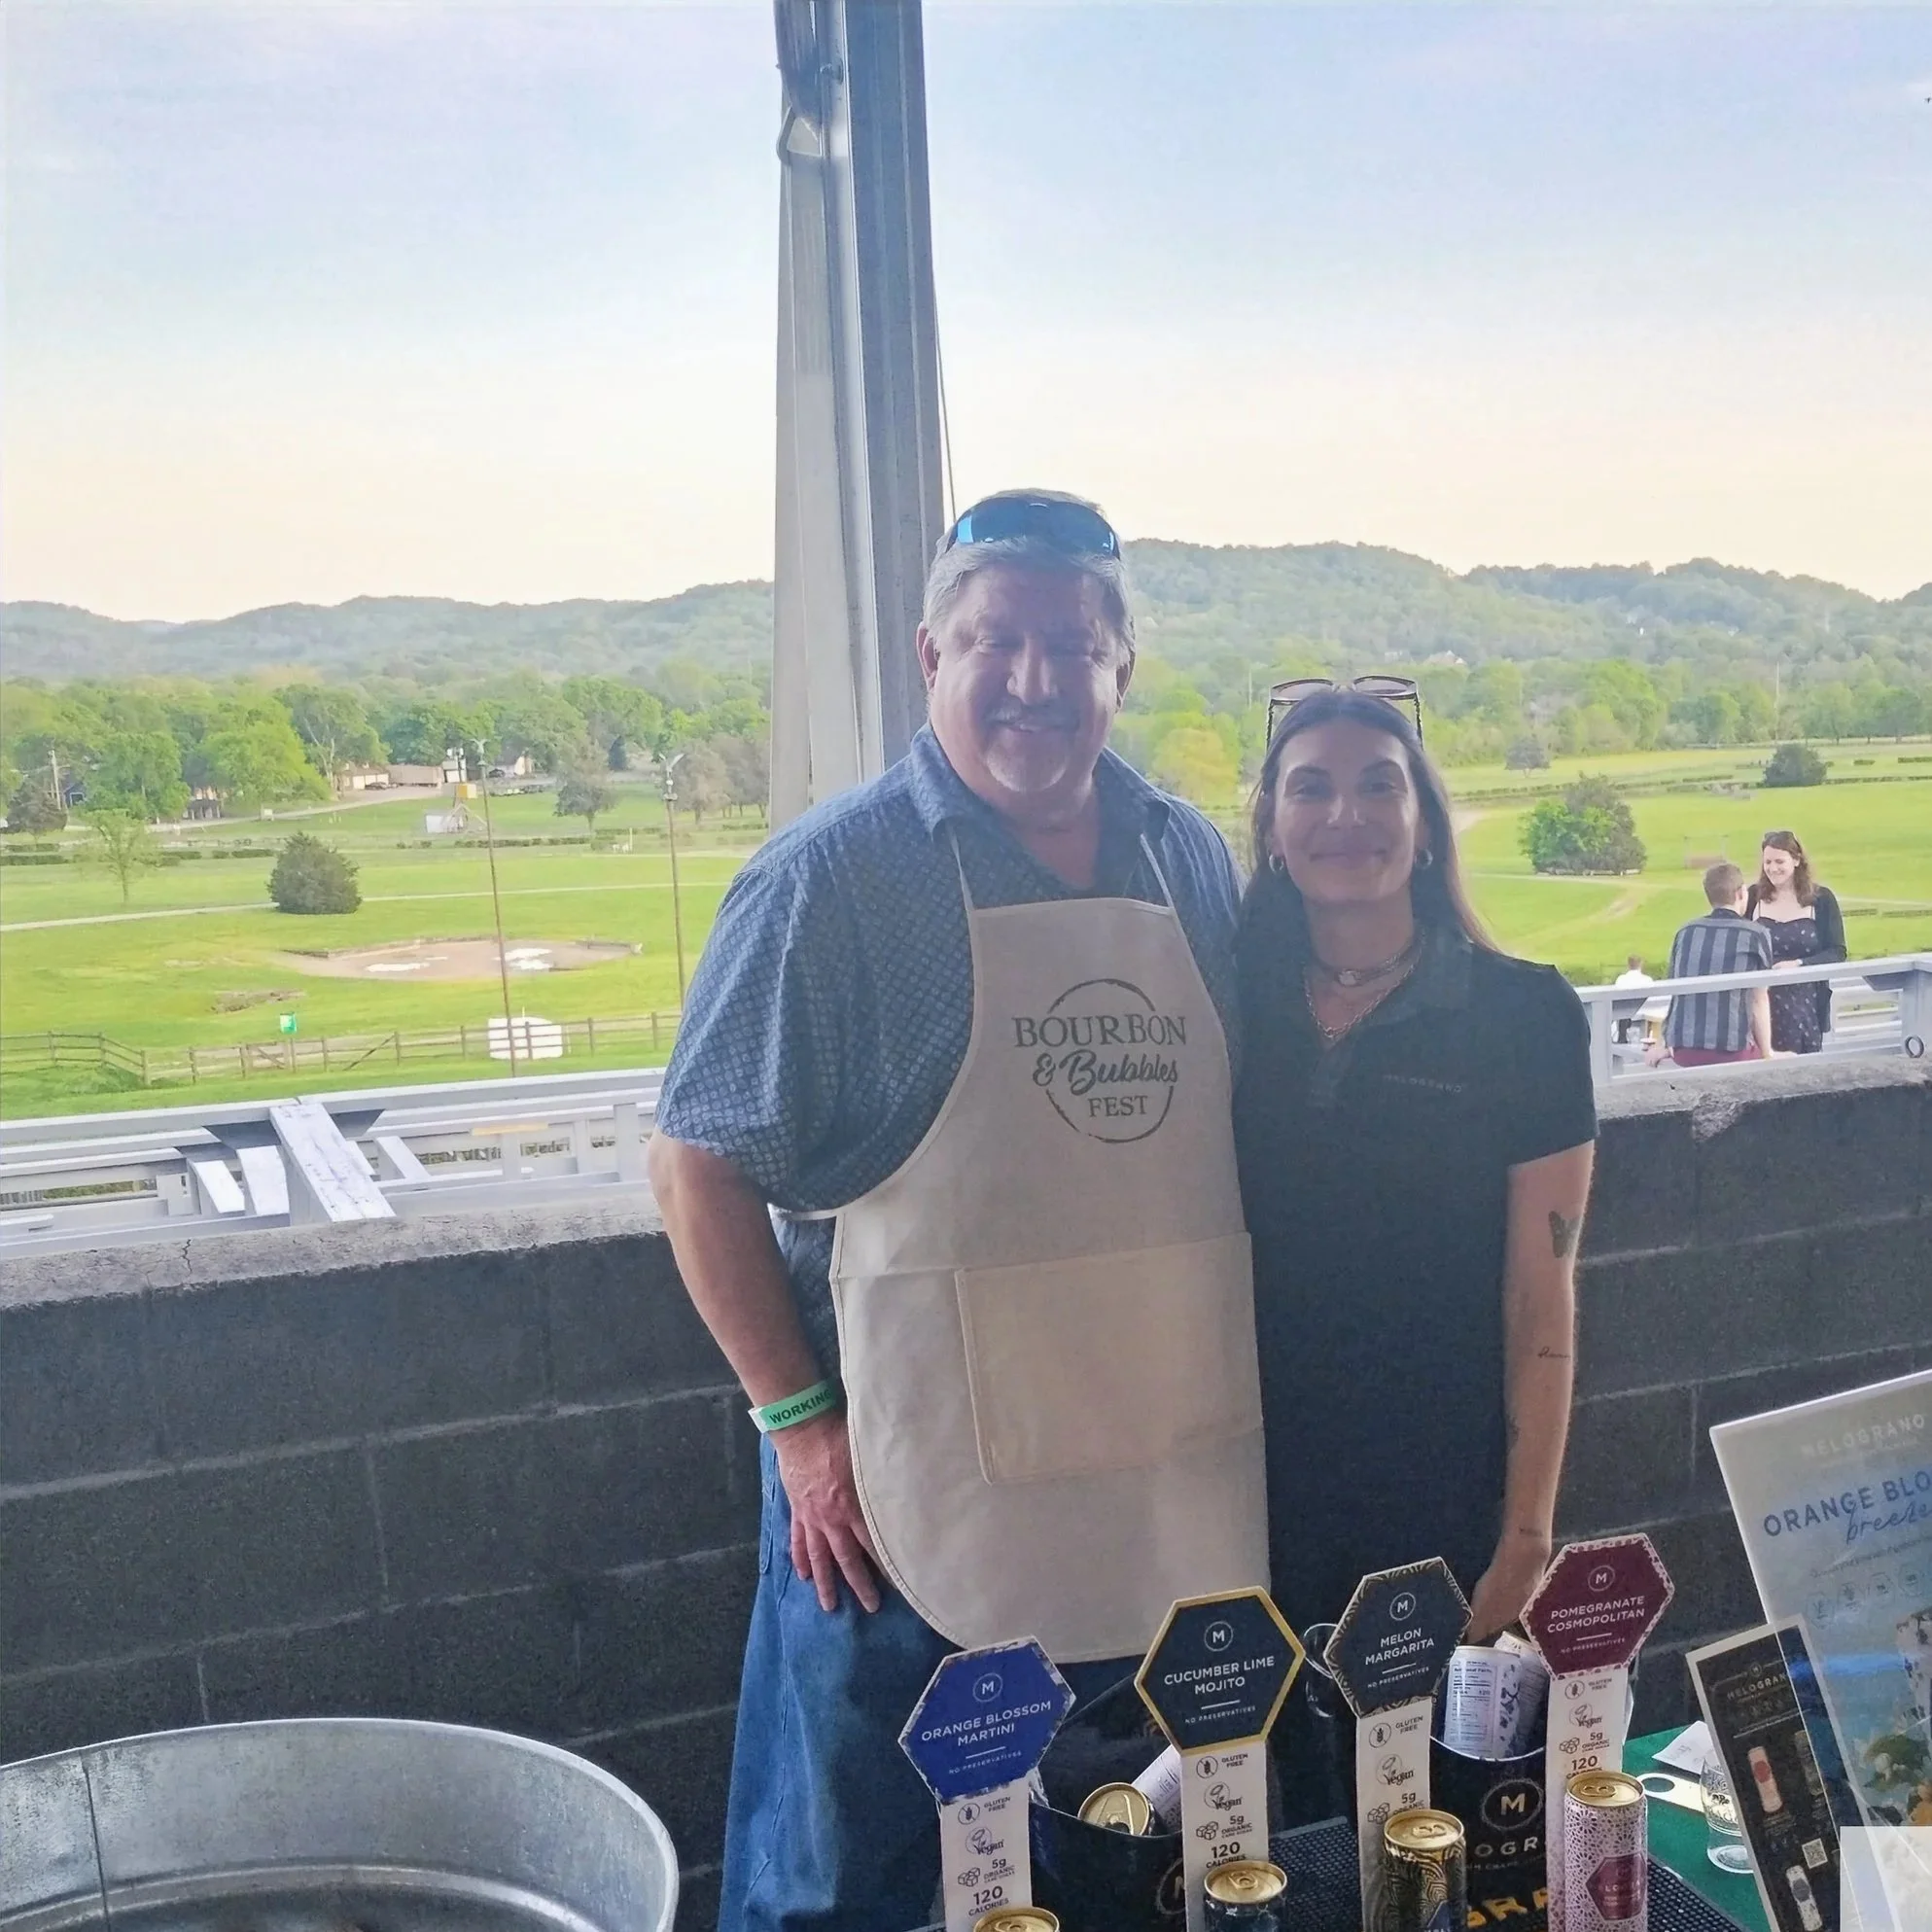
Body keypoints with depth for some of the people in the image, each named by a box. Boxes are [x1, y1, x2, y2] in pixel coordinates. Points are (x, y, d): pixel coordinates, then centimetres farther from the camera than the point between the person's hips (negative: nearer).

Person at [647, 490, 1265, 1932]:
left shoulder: (1194, 860, 5)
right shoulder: (830, 877, -11)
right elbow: (702, 1167, -9)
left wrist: (1236, 1395, 9)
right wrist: (801, 1423, -12)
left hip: (1173, 1478, 5)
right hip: (904, 1484, -5)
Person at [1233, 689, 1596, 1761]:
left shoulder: (1521, 1013, -8)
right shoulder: (1234, 1010, 0)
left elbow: (1541, 1302, -7)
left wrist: (1525, 1538, -8)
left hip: (1446, 1503, -2)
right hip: (1266, 1491, 2)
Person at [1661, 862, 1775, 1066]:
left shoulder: (1685, 932, 10)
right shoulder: (1755, 935, 0)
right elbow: (1758, 1002, 2)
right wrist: (1766, 1055, 10)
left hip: (1682, 1049, 5)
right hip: (1732, 1050, -5)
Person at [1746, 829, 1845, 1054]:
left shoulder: (1821, 899, 3)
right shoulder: (1753, 897, 4)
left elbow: (1837, 953, 1)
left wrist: (1799, 964, -16)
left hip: (1805, 1006, 0)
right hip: (1761, 1004, 0)